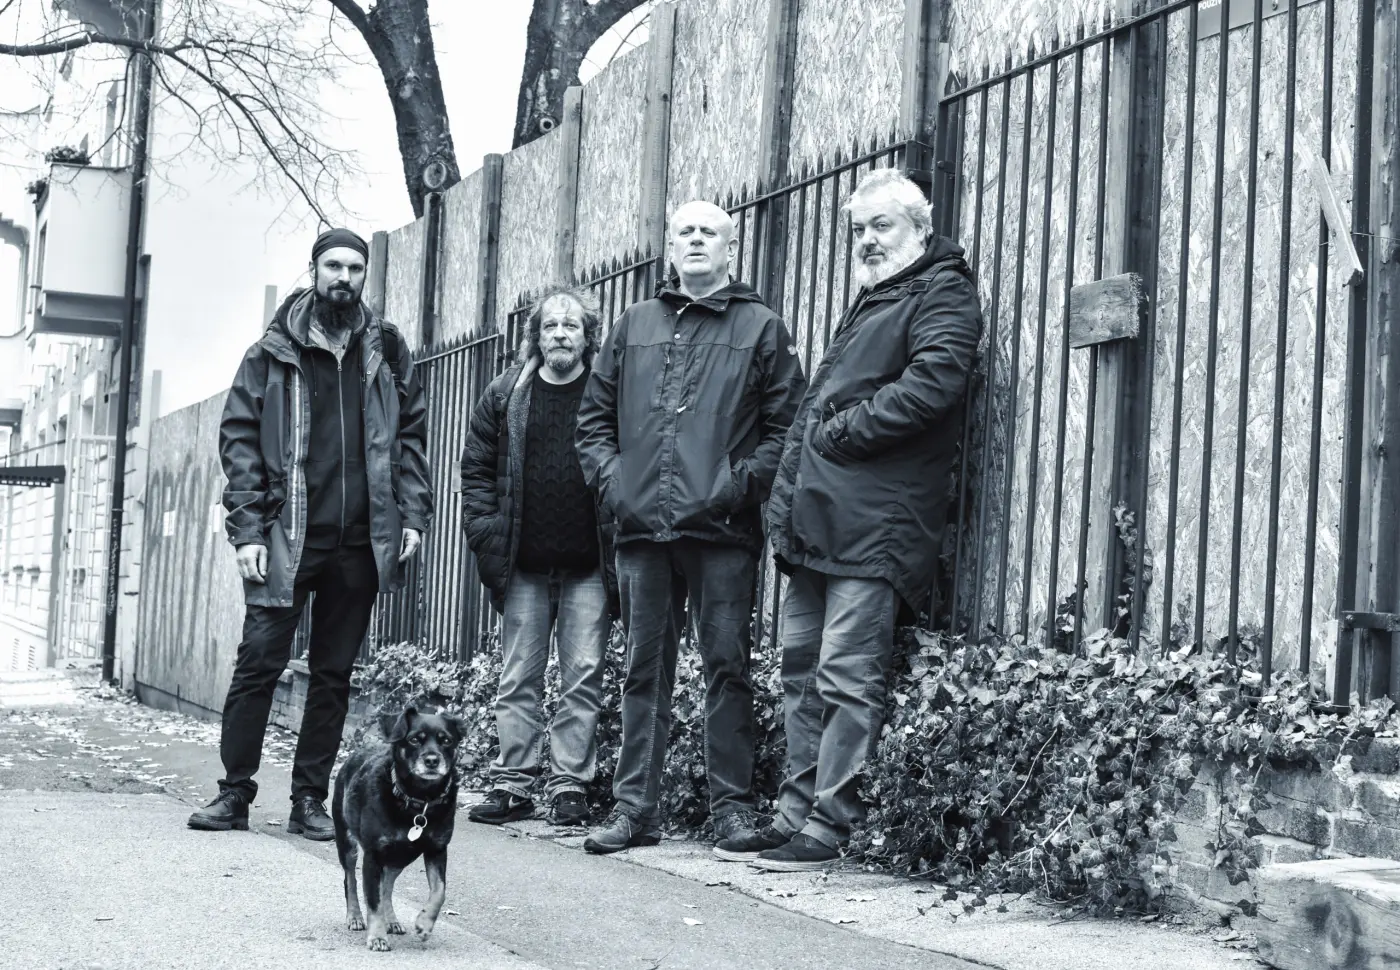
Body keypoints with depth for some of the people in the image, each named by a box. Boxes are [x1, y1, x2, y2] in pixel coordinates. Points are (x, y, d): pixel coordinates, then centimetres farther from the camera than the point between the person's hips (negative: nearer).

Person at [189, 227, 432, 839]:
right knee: (259, 662, -3)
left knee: (335, 673, 6)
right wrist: (248, 529, -8)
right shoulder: (272, 354, 4)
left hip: (360, 541, 2)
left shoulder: (386, 352, 11)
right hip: (288, 536, -2)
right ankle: (235, 793, 7)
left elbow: (410, 435, 12)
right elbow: (239, 440, 1)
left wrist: (413, 513, 0)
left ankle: (310, 799, 13)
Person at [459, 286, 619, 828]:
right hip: (524, 565, 2)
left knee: (583, 680, 0)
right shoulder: (506, 396, 9)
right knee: (517, 678, 6)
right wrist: (484, 528, 0)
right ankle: (512, 785, 12)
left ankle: (569, 787, 7)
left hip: (588, 566, -2)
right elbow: (477, 467, 11)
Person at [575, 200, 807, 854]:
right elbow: (595, 415, 18)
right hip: (642, 527, 3)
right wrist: (610, 480, 3)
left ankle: (732, 805, 6)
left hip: (722, 530, -3)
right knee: (645, 668, 6)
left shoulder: (761, 328, 7)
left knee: (726, 665, -1)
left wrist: (742, 483, -11)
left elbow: (785, 424, 1)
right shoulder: (634, 326, 17)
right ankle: (635, 806, 10)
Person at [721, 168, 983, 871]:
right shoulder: (869, 301, 27)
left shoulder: (941, 293, 0)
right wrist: (785, 494, 12)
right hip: (819, 516, 9)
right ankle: (795, 814, 16)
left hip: (876, 519, -9)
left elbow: (931, 384, -18)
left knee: (848, 674, -8)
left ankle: (828, 826, -5)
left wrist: (842, 433, -11)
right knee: (803, 668, 10)